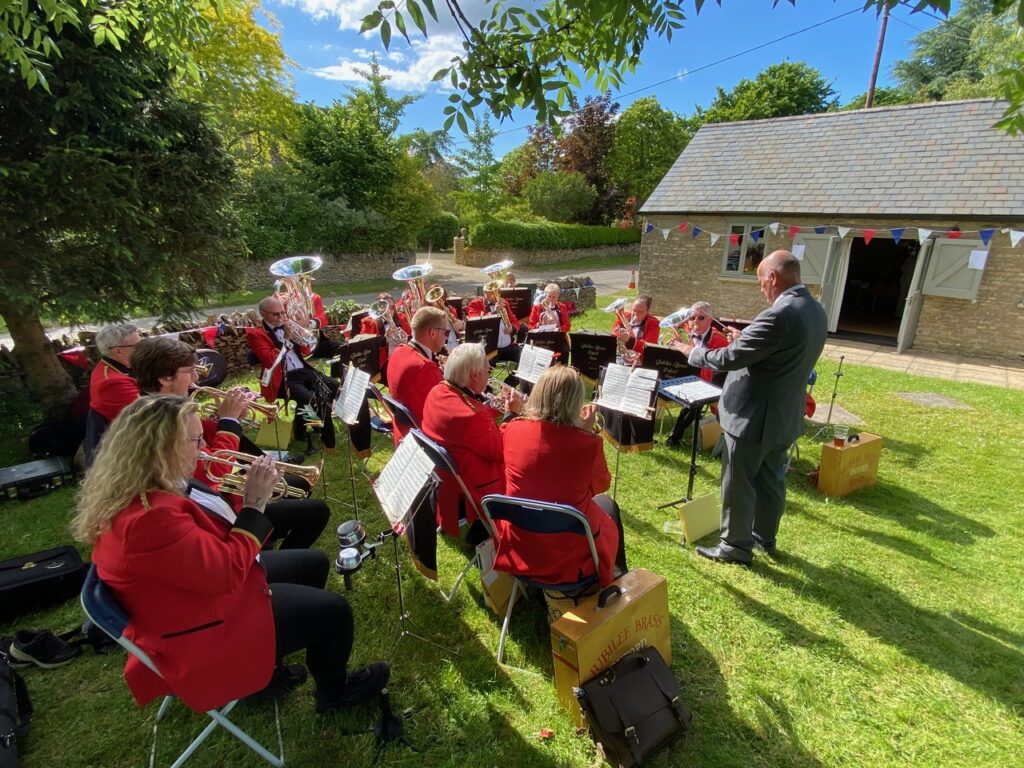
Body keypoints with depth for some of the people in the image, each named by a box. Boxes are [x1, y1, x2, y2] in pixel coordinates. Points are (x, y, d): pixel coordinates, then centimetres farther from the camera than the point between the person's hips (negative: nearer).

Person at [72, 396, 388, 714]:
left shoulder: (134, 492, -4)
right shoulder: (147, 517, -36)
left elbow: (204, 542, 7)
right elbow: (228, 572, -31)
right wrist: (254, 503, -23)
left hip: (202, 589, 10)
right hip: (201, 632, -10)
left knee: (313, 563, 17)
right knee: (332, 611, -1)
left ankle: (270, 662, 36)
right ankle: (334, 690, 29)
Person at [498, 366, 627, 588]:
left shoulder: (511, 430, -14)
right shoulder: (588, 443, -23)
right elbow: (601, 485, -1)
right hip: (569, 554, -3)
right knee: (606, 504, 28)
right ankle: (617, 575, 48)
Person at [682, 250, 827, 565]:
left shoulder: (780, 315, -26)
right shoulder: (816, 311, 5)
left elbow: (731, 358, -24)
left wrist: (694, 352, -8)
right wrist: (744, 339, 12)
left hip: (754, 416, -9)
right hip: (784, 415, 10)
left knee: (738, 483, 6)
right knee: (771, 479, 22)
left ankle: (736, 546, 21)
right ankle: (765, 536, 39)